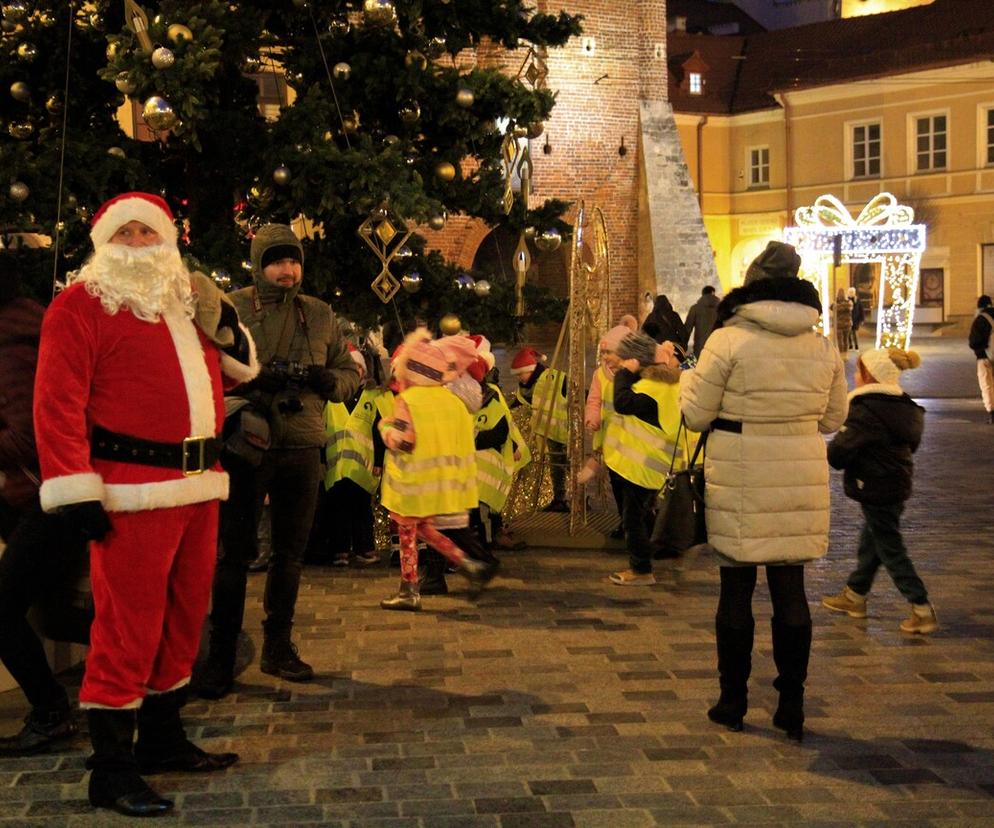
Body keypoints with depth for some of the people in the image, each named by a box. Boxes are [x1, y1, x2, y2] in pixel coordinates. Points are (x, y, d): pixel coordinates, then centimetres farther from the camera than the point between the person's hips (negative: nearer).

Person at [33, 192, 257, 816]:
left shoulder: (188, 297, 17)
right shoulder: (82, 303, -4)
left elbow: (240, 368, 27)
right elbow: (58, 402, -11)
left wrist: (226, 328, 5)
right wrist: (75, 491, -18)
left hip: (200, 484, 8)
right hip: (134, 491, -8)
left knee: (186, 614, 16)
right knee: (128, 625, -6)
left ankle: (163, 738, 31)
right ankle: (112, 770, 4)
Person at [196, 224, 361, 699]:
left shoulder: (320, 315, 11)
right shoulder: (230, 308, -1)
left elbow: (350, 373, 15)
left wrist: (330, 381, -8)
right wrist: (252, 378, -23)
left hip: (302, 447, 4)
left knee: (290, 552, 12)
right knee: (235, 551, 0)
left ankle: (278, 647, 25)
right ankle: (220, 655, 8)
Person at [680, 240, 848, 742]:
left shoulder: (728, 341, -11)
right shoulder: (824, 348, 2)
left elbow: (697, 415, -5)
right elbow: (832, 420, 12)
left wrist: (687, 379, 14)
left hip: (740, 483, -3)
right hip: (802, 481, 3)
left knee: (737, 589, 8)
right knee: (790, 589, 11)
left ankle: (732, 701, 17)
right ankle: (792, 705, 16)